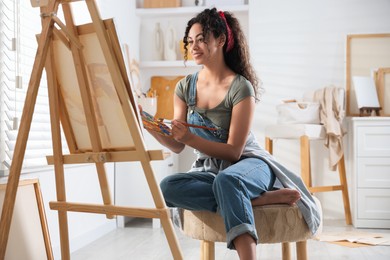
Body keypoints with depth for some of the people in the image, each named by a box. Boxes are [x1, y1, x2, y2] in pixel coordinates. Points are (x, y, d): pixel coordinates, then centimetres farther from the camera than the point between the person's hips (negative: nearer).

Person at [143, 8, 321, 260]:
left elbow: (233, 151, -16)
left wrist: (190, 138, -28)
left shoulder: (240, 87, -13)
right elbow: (177, 145, 2)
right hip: (208, 170, 5)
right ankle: (265, 198, -26)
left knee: (226, 181, -41)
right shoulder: (185, 87, 4)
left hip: (249, 164, -5)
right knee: (168, 187, -28)